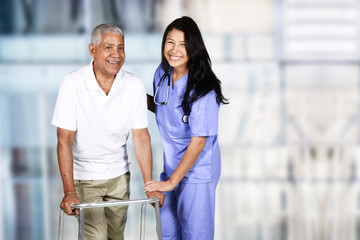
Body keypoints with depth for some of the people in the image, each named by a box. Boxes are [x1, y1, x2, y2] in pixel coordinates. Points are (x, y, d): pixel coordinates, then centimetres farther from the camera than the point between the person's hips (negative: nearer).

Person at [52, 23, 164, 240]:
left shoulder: (135, 85, -10)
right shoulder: (73, 83, -19)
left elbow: (141, 136, -6)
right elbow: (64, 140, -19)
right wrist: (69, 191, -26)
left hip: (119, 175, 3)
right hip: (84, 176, -3)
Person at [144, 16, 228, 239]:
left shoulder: (202, 89, -24)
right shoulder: (162, 73, -3)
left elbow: (198, 141, -23)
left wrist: (171, 181, -20)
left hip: (197, 172, -7)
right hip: (172, 166, 7)